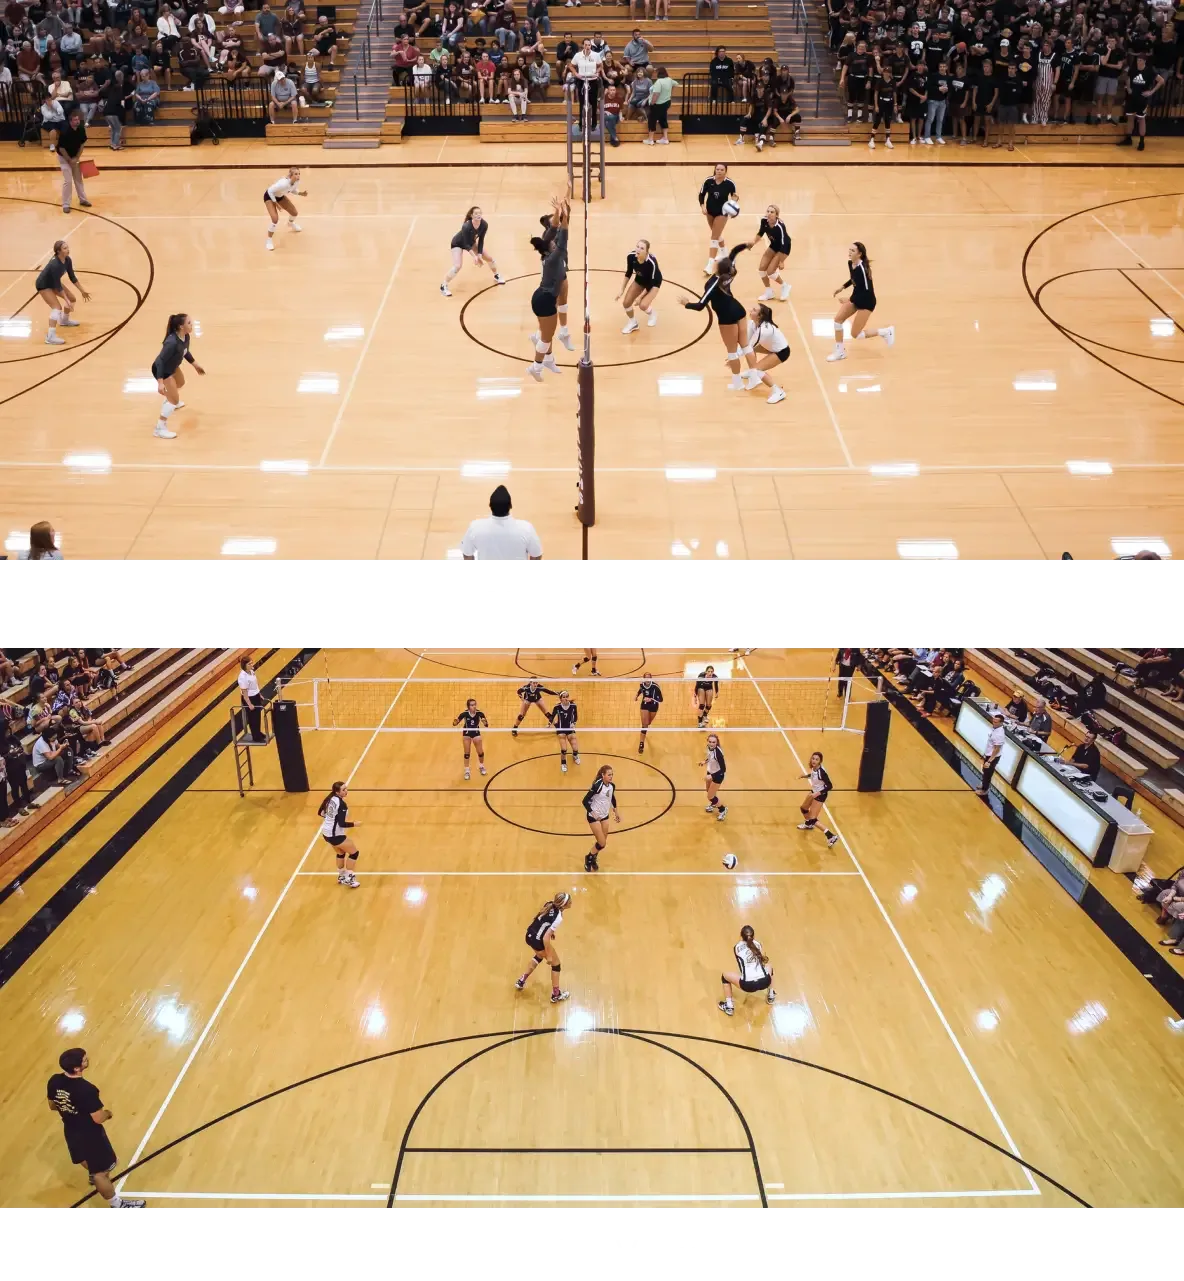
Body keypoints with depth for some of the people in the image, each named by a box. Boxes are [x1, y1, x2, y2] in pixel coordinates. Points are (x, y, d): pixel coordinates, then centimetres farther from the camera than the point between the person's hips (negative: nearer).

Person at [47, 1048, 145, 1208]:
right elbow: (98, 1119, -28)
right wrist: (108, 1112, -6)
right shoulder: (86, 1089, -38)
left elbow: (52, 1106, 3)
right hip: (90, 1135, -7)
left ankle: (95, 1175, 64)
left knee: (85, 1158, 36)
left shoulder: (54, 1081, -17)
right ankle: (117, 1204, 28)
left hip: (71, 1131, 7)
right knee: (101, 1172, 11)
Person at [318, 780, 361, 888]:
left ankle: (341, 876, 41)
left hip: (326, 832, 9)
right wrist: (355, 824, -11)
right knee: (354, 852, 6)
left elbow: (320, 813, 10)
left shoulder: (330, 799, 0)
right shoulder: (342, 804, -24)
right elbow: (342, 824, -25)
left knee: (341, 853, 28)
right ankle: (348, 879, 11)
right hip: (335, 834, -9)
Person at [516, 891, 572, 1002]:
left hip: (530, 935, 7)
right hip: (537, 941, -7)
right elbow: (545, 939, -28)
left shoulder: (549, 904, -6)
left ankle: (521, 981, 44)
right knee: (556, 964, 14)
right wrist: (549, 956, -17)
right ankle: (556, 994, 28)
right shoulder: (558, 918, -28)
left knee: (539, 956, 36)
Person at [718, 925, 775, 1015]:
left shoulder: (737, 947, 9)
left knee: (725, 976, 22)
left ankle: (729, 1007, 21)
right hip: (764, 982, 3)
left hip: (747, 985, -3)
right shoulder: (757, 944, 15)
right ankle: (771, 996, 46)